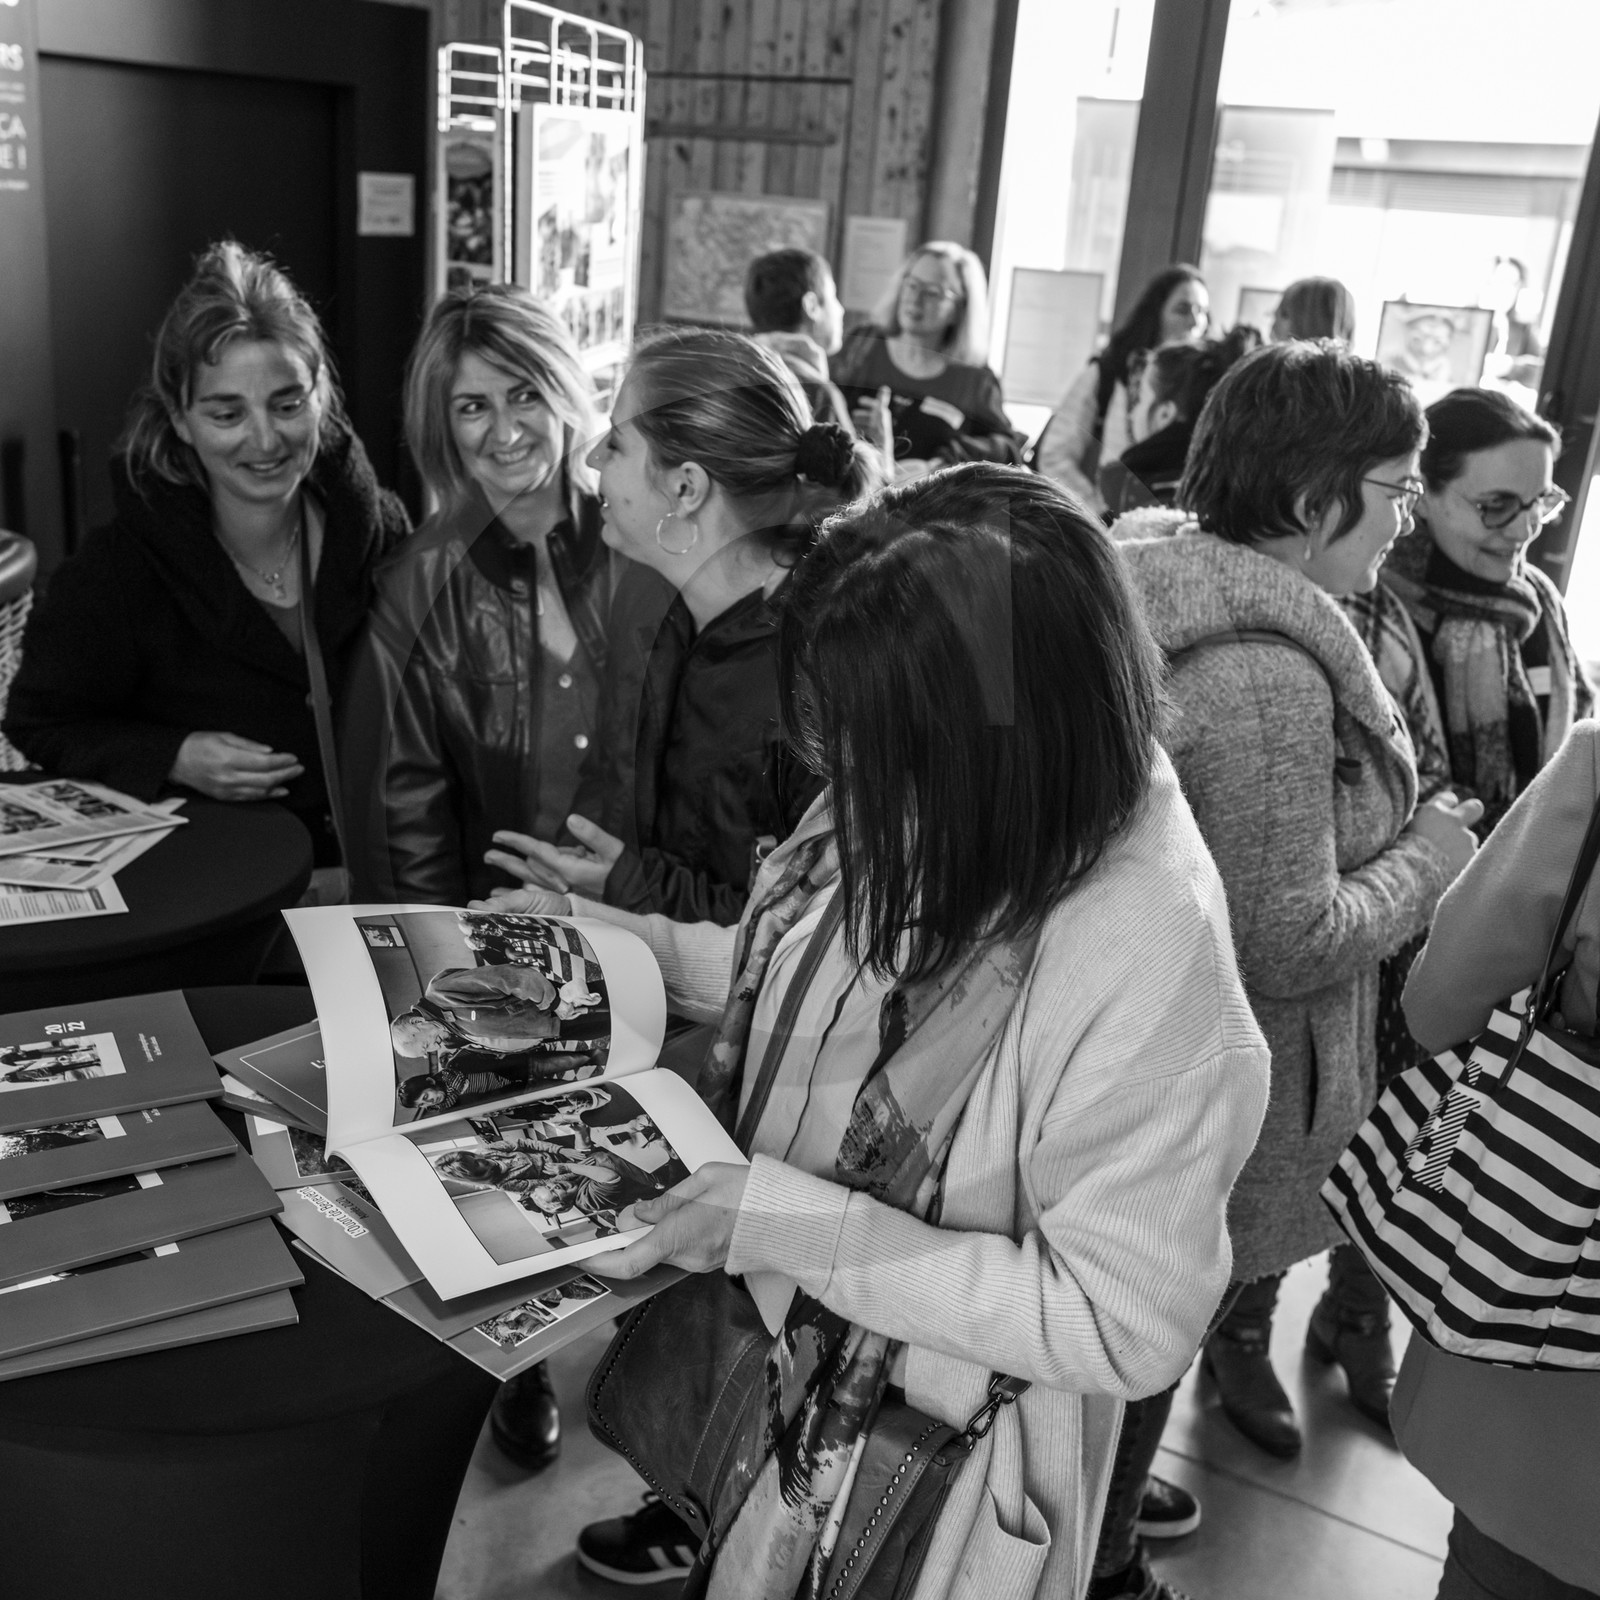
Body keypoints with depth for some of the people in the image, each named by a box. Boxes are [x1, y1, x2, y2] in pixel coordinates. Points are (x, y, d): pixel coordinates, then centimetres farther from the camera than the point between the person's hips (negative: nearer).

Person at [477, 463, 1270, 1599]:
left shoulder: (1145, 953, -33)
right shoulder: (913, 799, -14)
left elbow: (1126, 1324, -26)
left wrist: (791, 1225, -28)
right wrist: (644, 946, -4)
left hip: (919, 1443, -5)